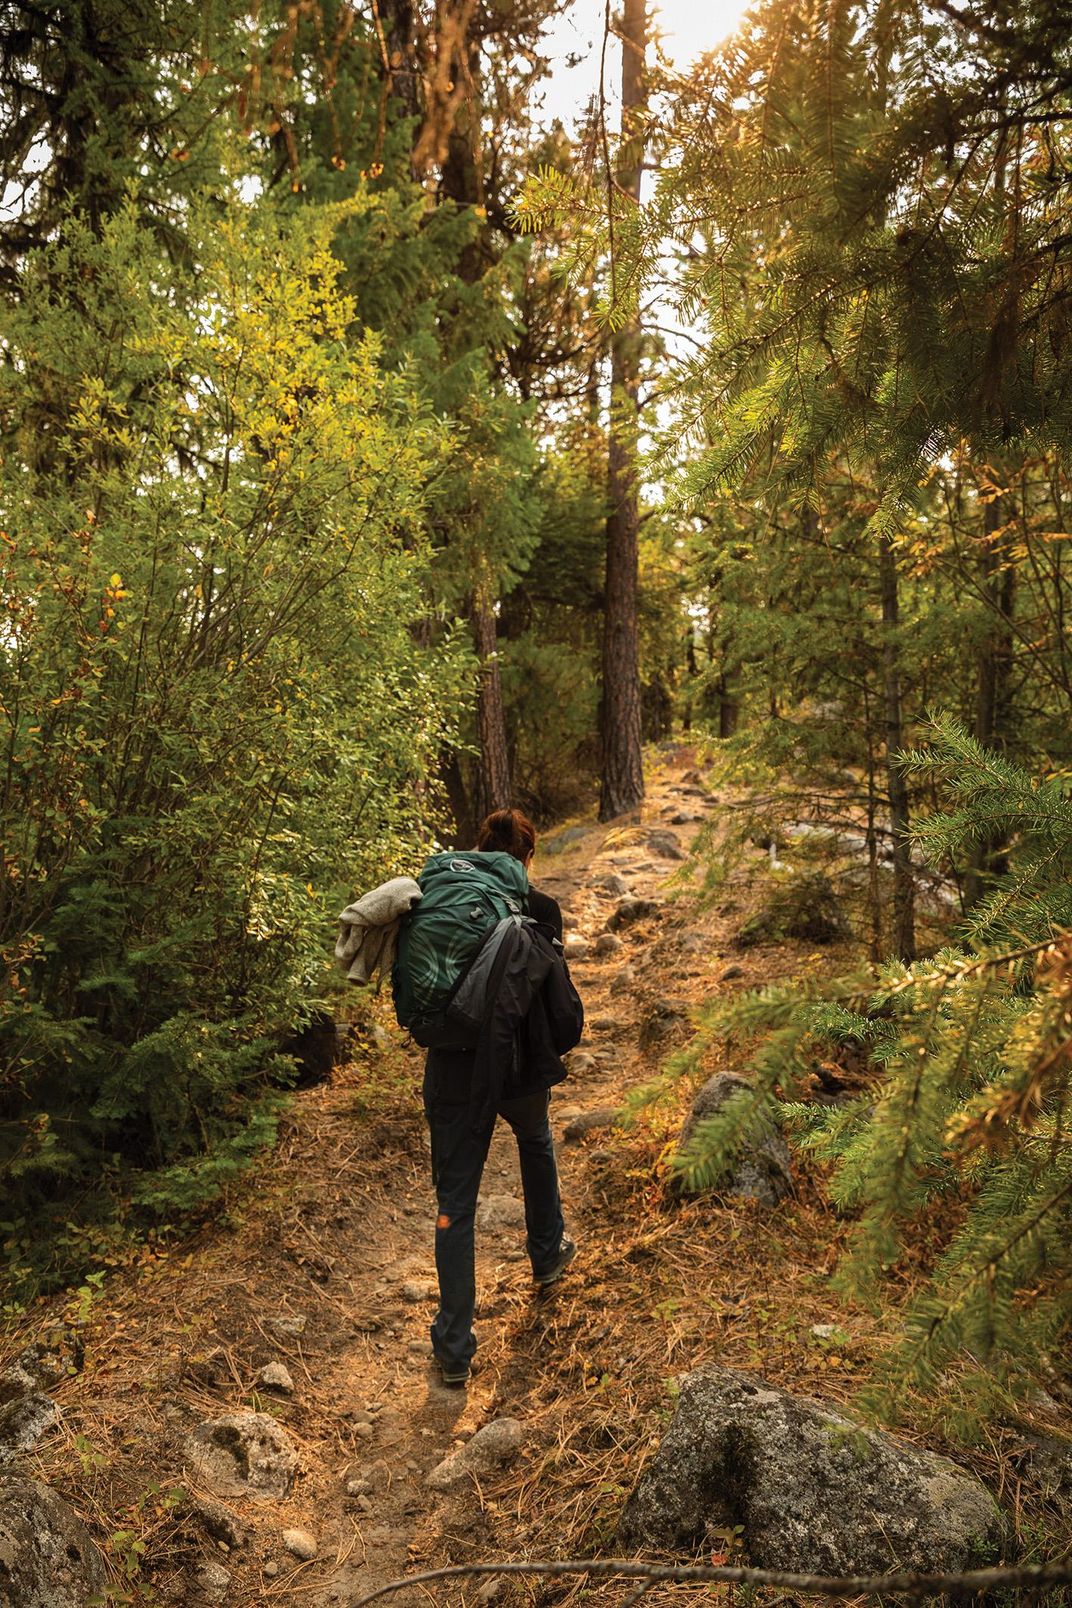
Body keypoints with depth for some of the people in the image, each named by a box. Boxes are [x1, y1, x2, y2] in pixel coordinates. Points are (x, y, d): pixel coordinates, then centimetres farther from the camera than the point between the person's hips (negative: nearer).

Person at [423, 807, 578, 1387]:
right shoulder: (540, 910, -8)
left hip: (452, 1070, 0)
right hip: (519, 1065, 0)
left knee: (454, 1203, 8)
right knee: (535, 1144, 33)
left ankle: (453, 1347, 11)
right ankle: (547, 1252, 51)